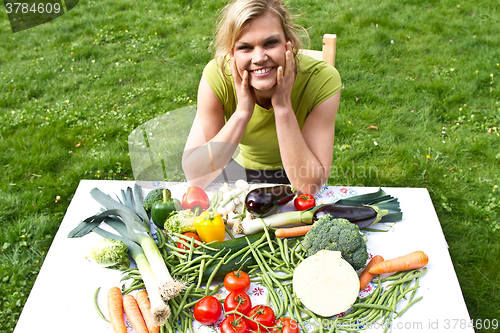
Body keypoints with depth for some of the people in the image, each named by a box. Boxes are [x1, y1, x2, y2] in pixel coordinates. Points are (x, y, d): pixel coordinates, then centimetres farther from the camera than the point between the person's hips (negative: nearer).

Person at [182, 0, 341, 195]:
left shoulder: (323, 79, -26)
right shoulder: (217, 75, -24)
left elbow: (310, 186, -28)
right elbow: (194, 177, -25)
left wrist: (283, 108, -35)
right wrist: (242, 113, -34)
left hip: (292, 177, -1)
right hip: (238, 171, 1)